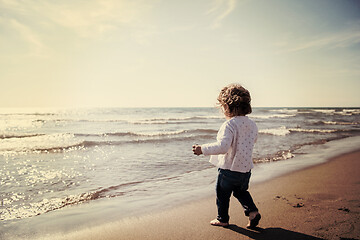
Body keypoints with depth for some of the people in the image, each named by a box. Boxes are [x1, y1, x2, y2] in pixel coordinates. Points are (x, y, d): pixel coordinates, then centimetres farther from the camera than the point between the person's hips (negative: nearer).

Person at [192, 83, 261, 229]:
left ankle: (222, 219, 30)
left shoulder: (229, 125, -23)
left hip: (229, 169, -7)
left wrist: (203, 149, -28)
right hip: (246, 168, 7)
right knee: (241, 191, 30)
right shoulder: (252, 124, 1)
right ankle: (252, 211, 15)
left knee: (222, 194, 16)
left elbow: (222, 146, -35)